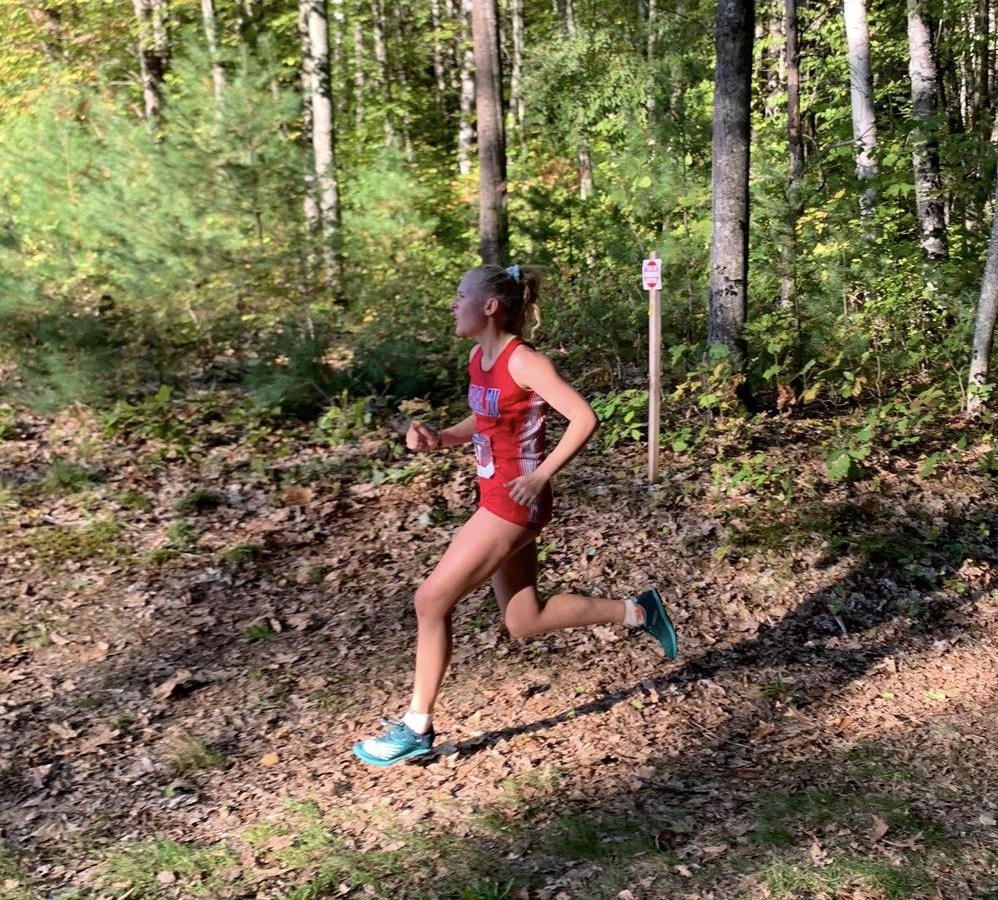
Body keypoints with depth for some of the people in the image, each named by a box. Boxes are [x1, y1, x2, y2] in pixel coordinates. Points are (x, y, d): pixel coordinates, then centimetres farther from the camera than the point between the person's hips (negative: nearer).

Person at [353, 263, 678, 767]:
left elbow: (583, 418, -21)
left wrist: (541, 475, -24)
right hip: (496, 500, 10)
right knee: (523, 622, 16)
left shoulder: (522, 361, -18)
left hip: (515, 503, -10)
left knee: (431, 600, -6)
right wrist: (437, 438, 2)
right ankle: (636, 612, 28)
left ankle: (416, 728, 8)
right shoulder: (479, 357, 7)